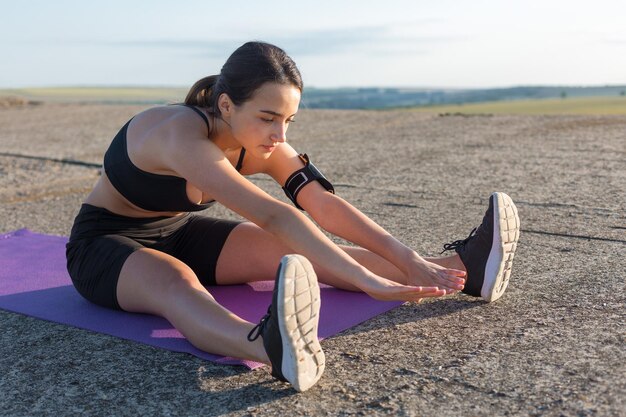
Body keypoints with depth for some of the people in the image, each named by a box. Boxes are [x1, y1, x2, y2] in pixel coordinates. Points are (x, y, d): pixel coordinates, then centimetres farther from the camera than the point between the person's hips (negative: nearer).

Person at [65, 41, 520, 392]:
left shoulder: (263, 142, -12)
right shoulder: (183, 136, -35)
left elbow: (325, 205, -19)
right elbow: (272, 216, -45)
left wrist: (409, 260, -29)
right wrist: (370, 282, -49)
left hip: (180, 234, 6)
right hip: (106, 244, -6)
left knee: (306, 252, -13)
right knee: (175, 284, -42)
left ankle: (461, 269, -21)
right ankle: (273, 347, -72)